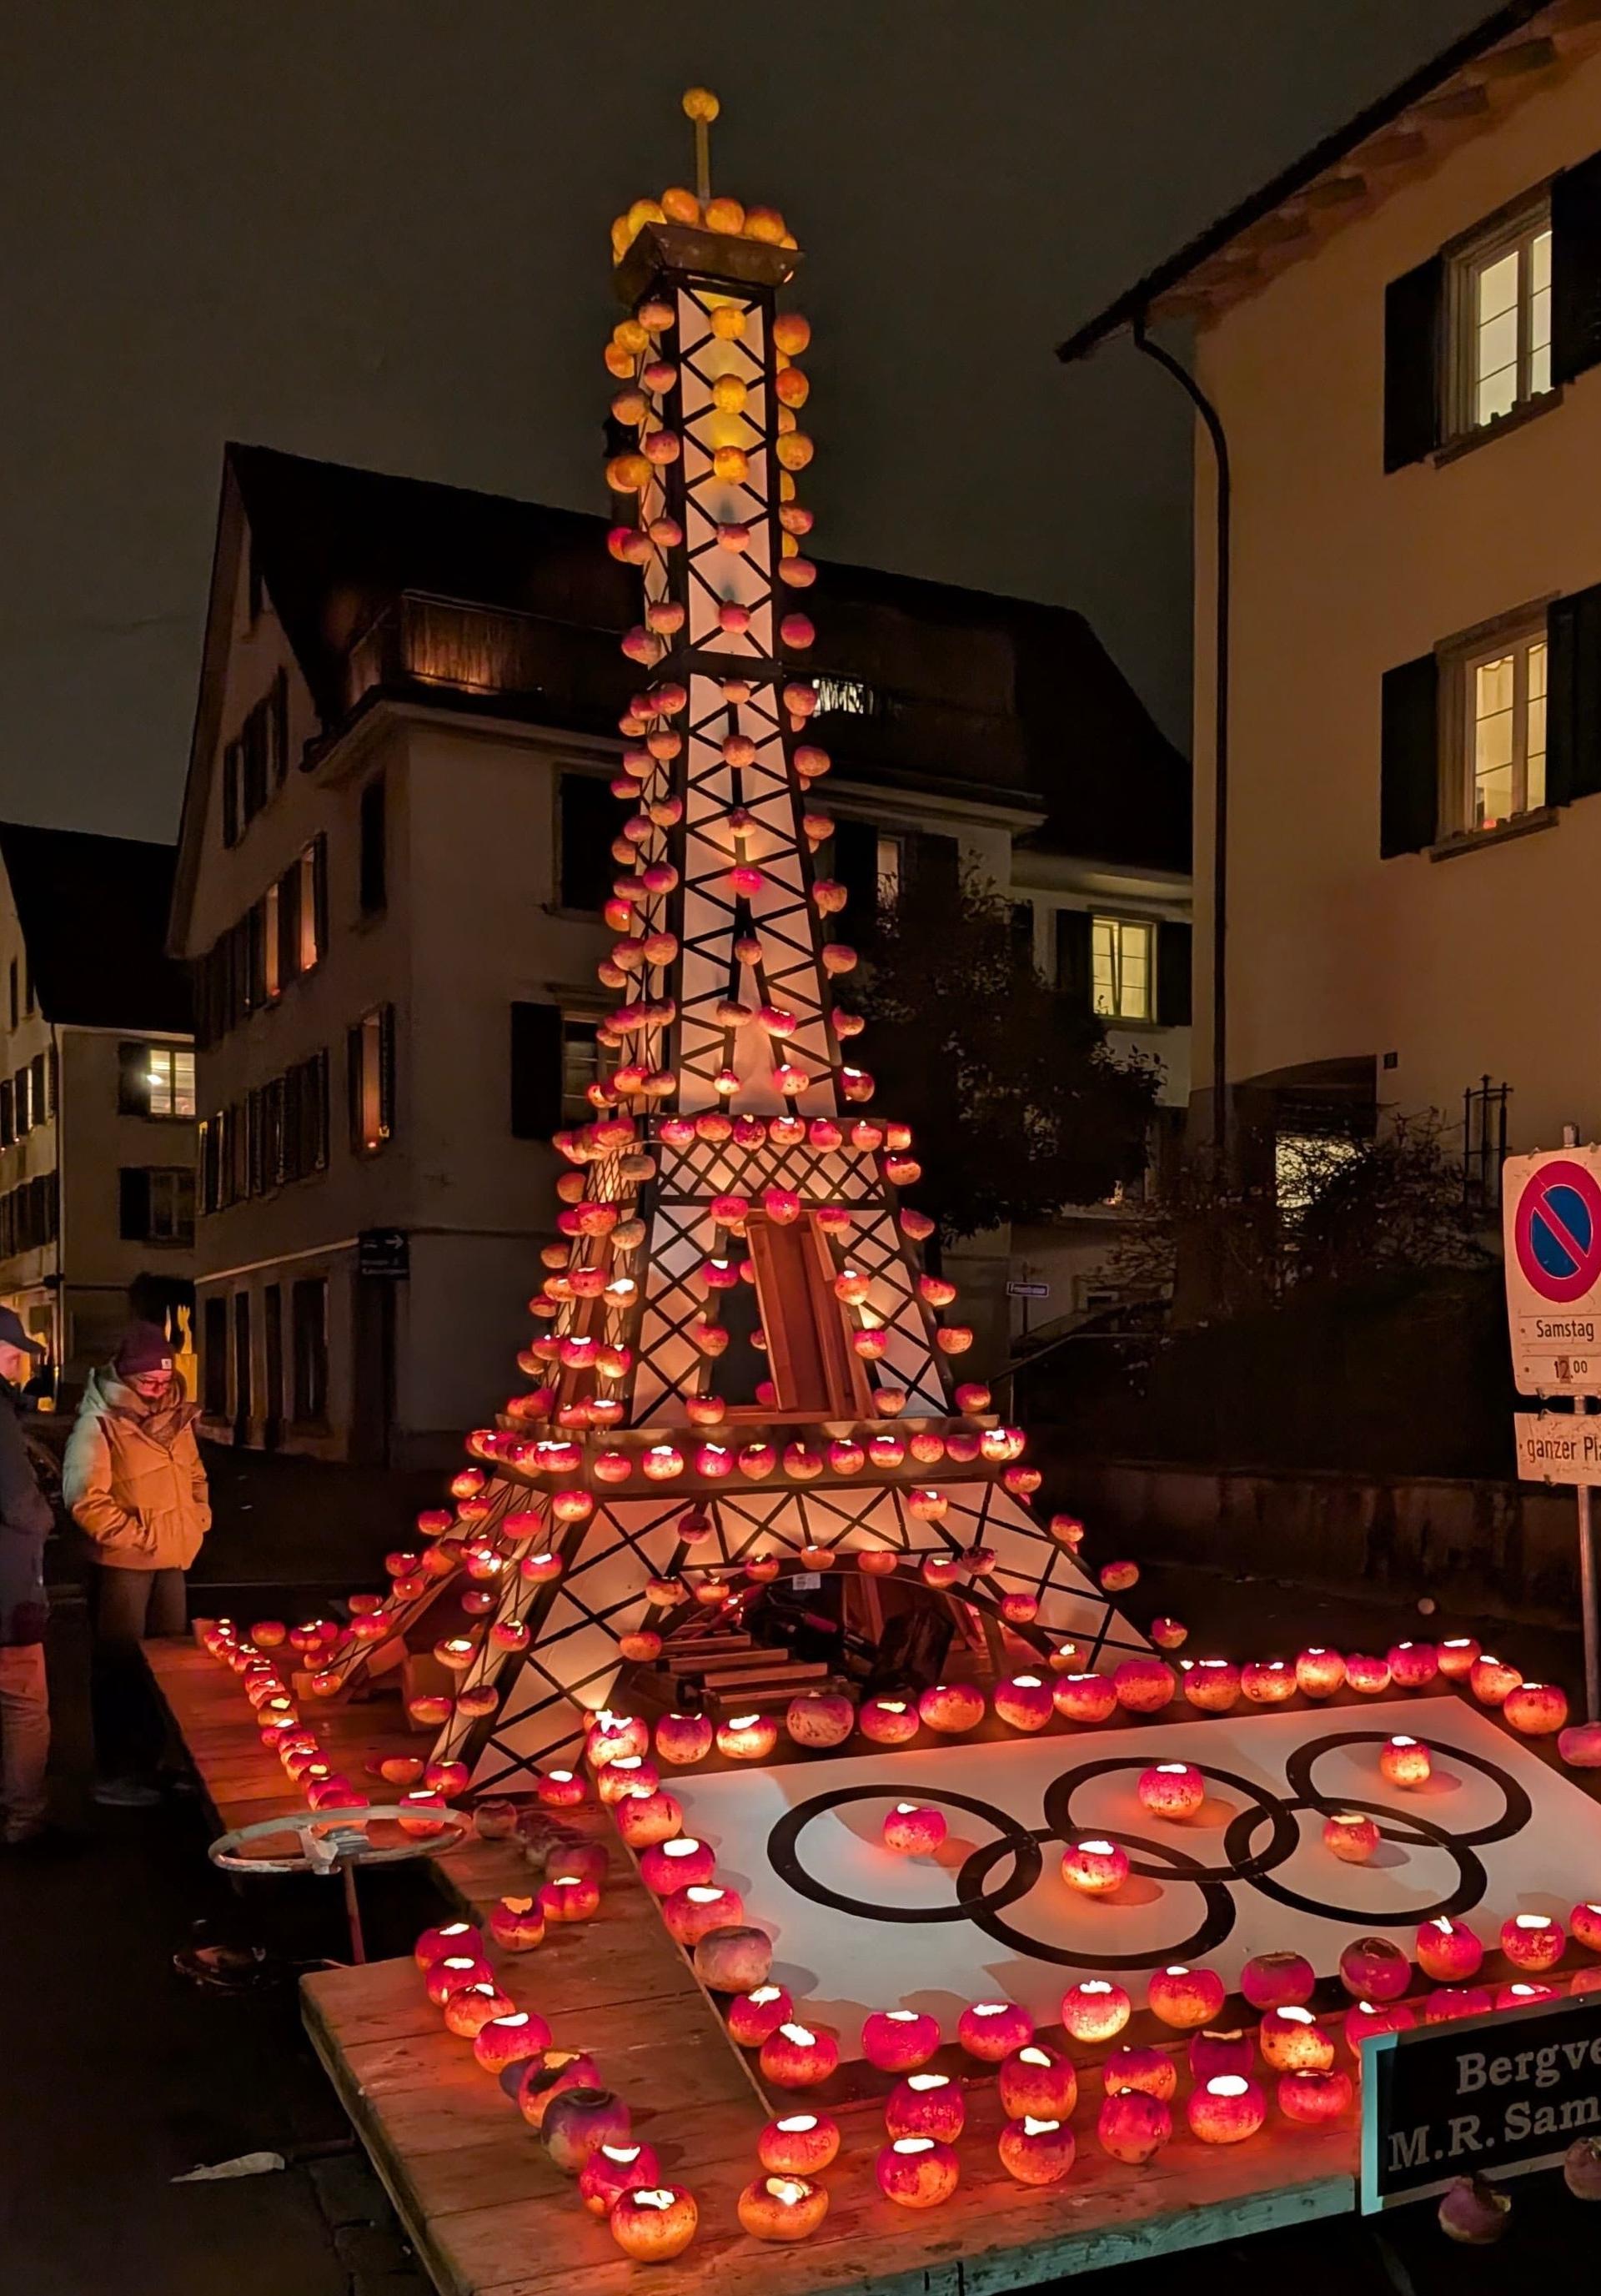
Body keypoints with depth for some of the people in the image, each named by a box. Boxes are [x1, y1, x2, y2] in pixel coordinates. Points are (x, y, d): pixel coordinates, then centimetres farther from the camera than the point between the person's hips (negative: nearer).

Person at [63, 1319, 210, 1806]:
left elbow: (195, 1476, 21)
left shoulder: (176, 1417, 9)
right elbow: (87, 1500, -18)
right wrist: (138, 1536, -18)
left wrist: (198, 1519, 5)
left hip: (172, 1561, 7)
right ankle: (116, 1775, 13)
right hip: (123, 1563, -7)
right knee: (122, 1665, 2)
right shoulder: (100, 1423, -13)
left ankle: (152, 1762, 28)